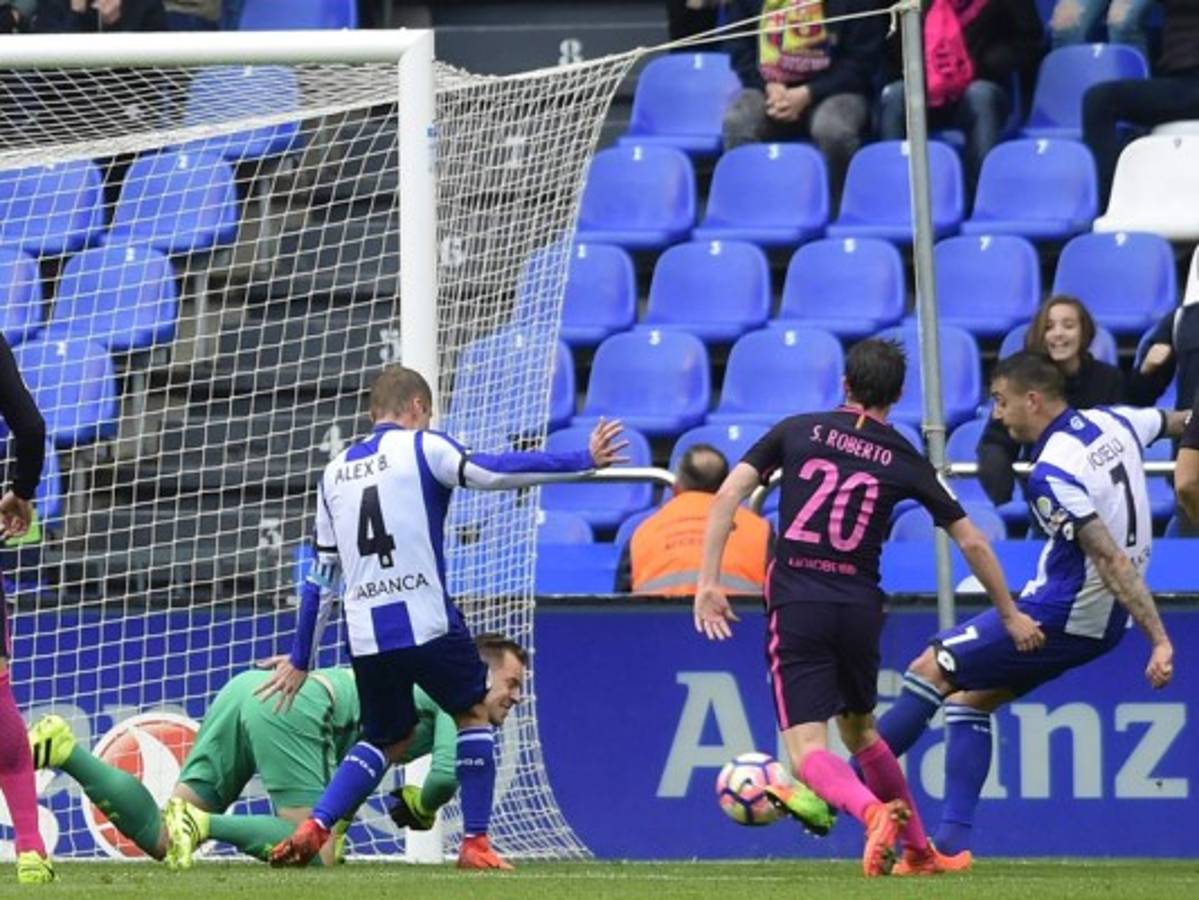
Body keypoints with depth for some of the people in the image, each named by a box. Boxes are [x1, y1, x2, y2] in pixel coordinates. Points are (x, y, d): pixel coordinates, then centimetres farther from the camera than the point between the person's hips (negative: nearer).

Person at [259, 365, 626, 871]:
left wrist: (300, 661, 23)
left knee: (386, 740, 21)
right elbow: (497, 472, -11)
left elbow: (320, 576, 19)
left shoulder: (334, 473, 17)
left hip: (365, 635, 5)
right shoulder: (421, 447, 1)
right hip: (425, 622, -5)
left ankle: (313, 829, 2)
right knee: (473, 714, 16)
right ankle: (475, 843, 8)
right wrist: (584, 463, -5)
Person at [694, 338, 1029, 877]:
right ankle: (918, 851, 33)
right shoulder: (904, 461, 7)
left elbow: (728, 495, -4)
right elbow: (972, 543, 11)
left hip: (796, 604, -3)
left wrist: (708, 583, -2)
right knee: (859, 731, 26)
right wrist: (1010, 615, 23)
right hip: (860, 605, 3)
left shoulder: (798, 431, 6)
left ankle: (873, 812, -35)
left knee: (807, 751, -6)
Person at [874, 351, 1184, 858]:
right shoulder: (1112, 423, 2)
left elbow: (1113, 561, -27)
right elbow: (1177, 421, 22)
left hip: (1058, 619, -9)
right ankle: (953, 837, 11)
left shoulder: (1051, 477, -23)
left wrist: (1159, 640, -28)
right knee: (972, 698, 16)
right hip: (1104, 621, 9)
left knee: (931, 670, -1)